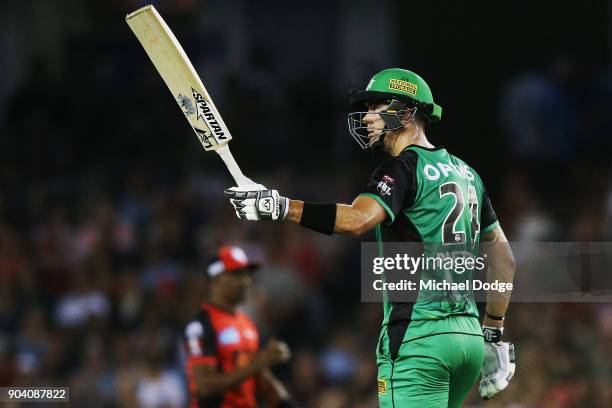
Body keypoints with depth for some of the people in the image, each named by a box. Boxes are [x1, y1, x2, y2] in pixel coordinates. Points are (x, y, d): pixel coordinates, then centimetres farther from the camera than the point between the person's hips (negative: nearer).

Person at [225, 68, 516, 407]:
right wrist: (494, 336, 27)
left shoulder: (404, 167, -8)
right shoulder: (465, 173, 18)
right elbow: (503, 257, 22)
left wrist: (279, 207, -29)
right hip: (469, 337, 9)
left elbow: (358, 219, -27)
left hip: (419, 340, -9)